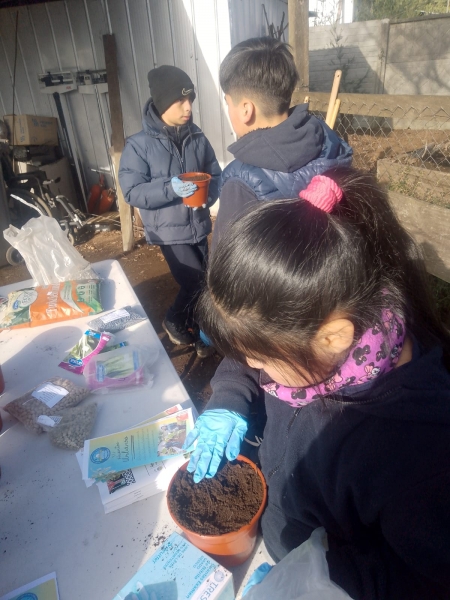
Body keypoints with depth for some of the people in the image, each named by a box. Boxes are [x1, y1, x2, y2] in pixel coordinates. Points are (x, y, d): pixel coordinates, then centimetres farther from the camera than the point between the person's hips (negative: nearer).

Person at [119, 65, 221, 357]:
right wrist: (170, 188, -27)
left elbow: (215, 174, 7)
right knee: (196, 282, -7)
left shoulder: (197, 138, 0)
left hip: (199, 224, 5)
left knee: (200, 283, 13)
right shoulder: (139, 145, -10)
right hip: (169, 229, -4)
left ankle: (195, 330, 38)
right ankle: (174, 321, 23)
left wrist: (207, 195, -15)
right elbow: (132, 192, -13)